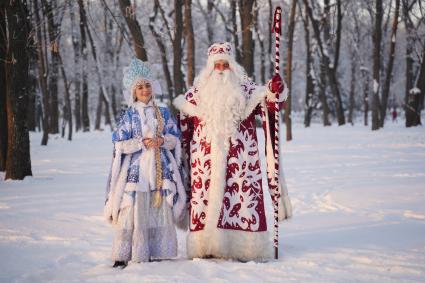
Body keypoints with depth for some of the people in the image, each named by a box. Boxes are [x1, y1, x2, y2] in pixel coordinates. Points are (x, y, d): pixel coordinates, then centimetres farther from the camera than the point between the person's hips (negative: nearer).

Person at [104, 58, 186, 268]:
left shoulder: (163, 113, 11)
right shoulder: (129, 115, 4)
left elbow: (175, 138, 10)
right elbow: (120, 144, -1)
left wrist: (163, 140, -10)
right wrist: (142, 143, -13)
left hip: (161, 169, 3)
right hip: (136, 169, -3)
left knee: (160, 210, 1)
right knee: (132, 211, -8)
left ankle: (155, 252, 11)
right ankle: (122, 256, -5)